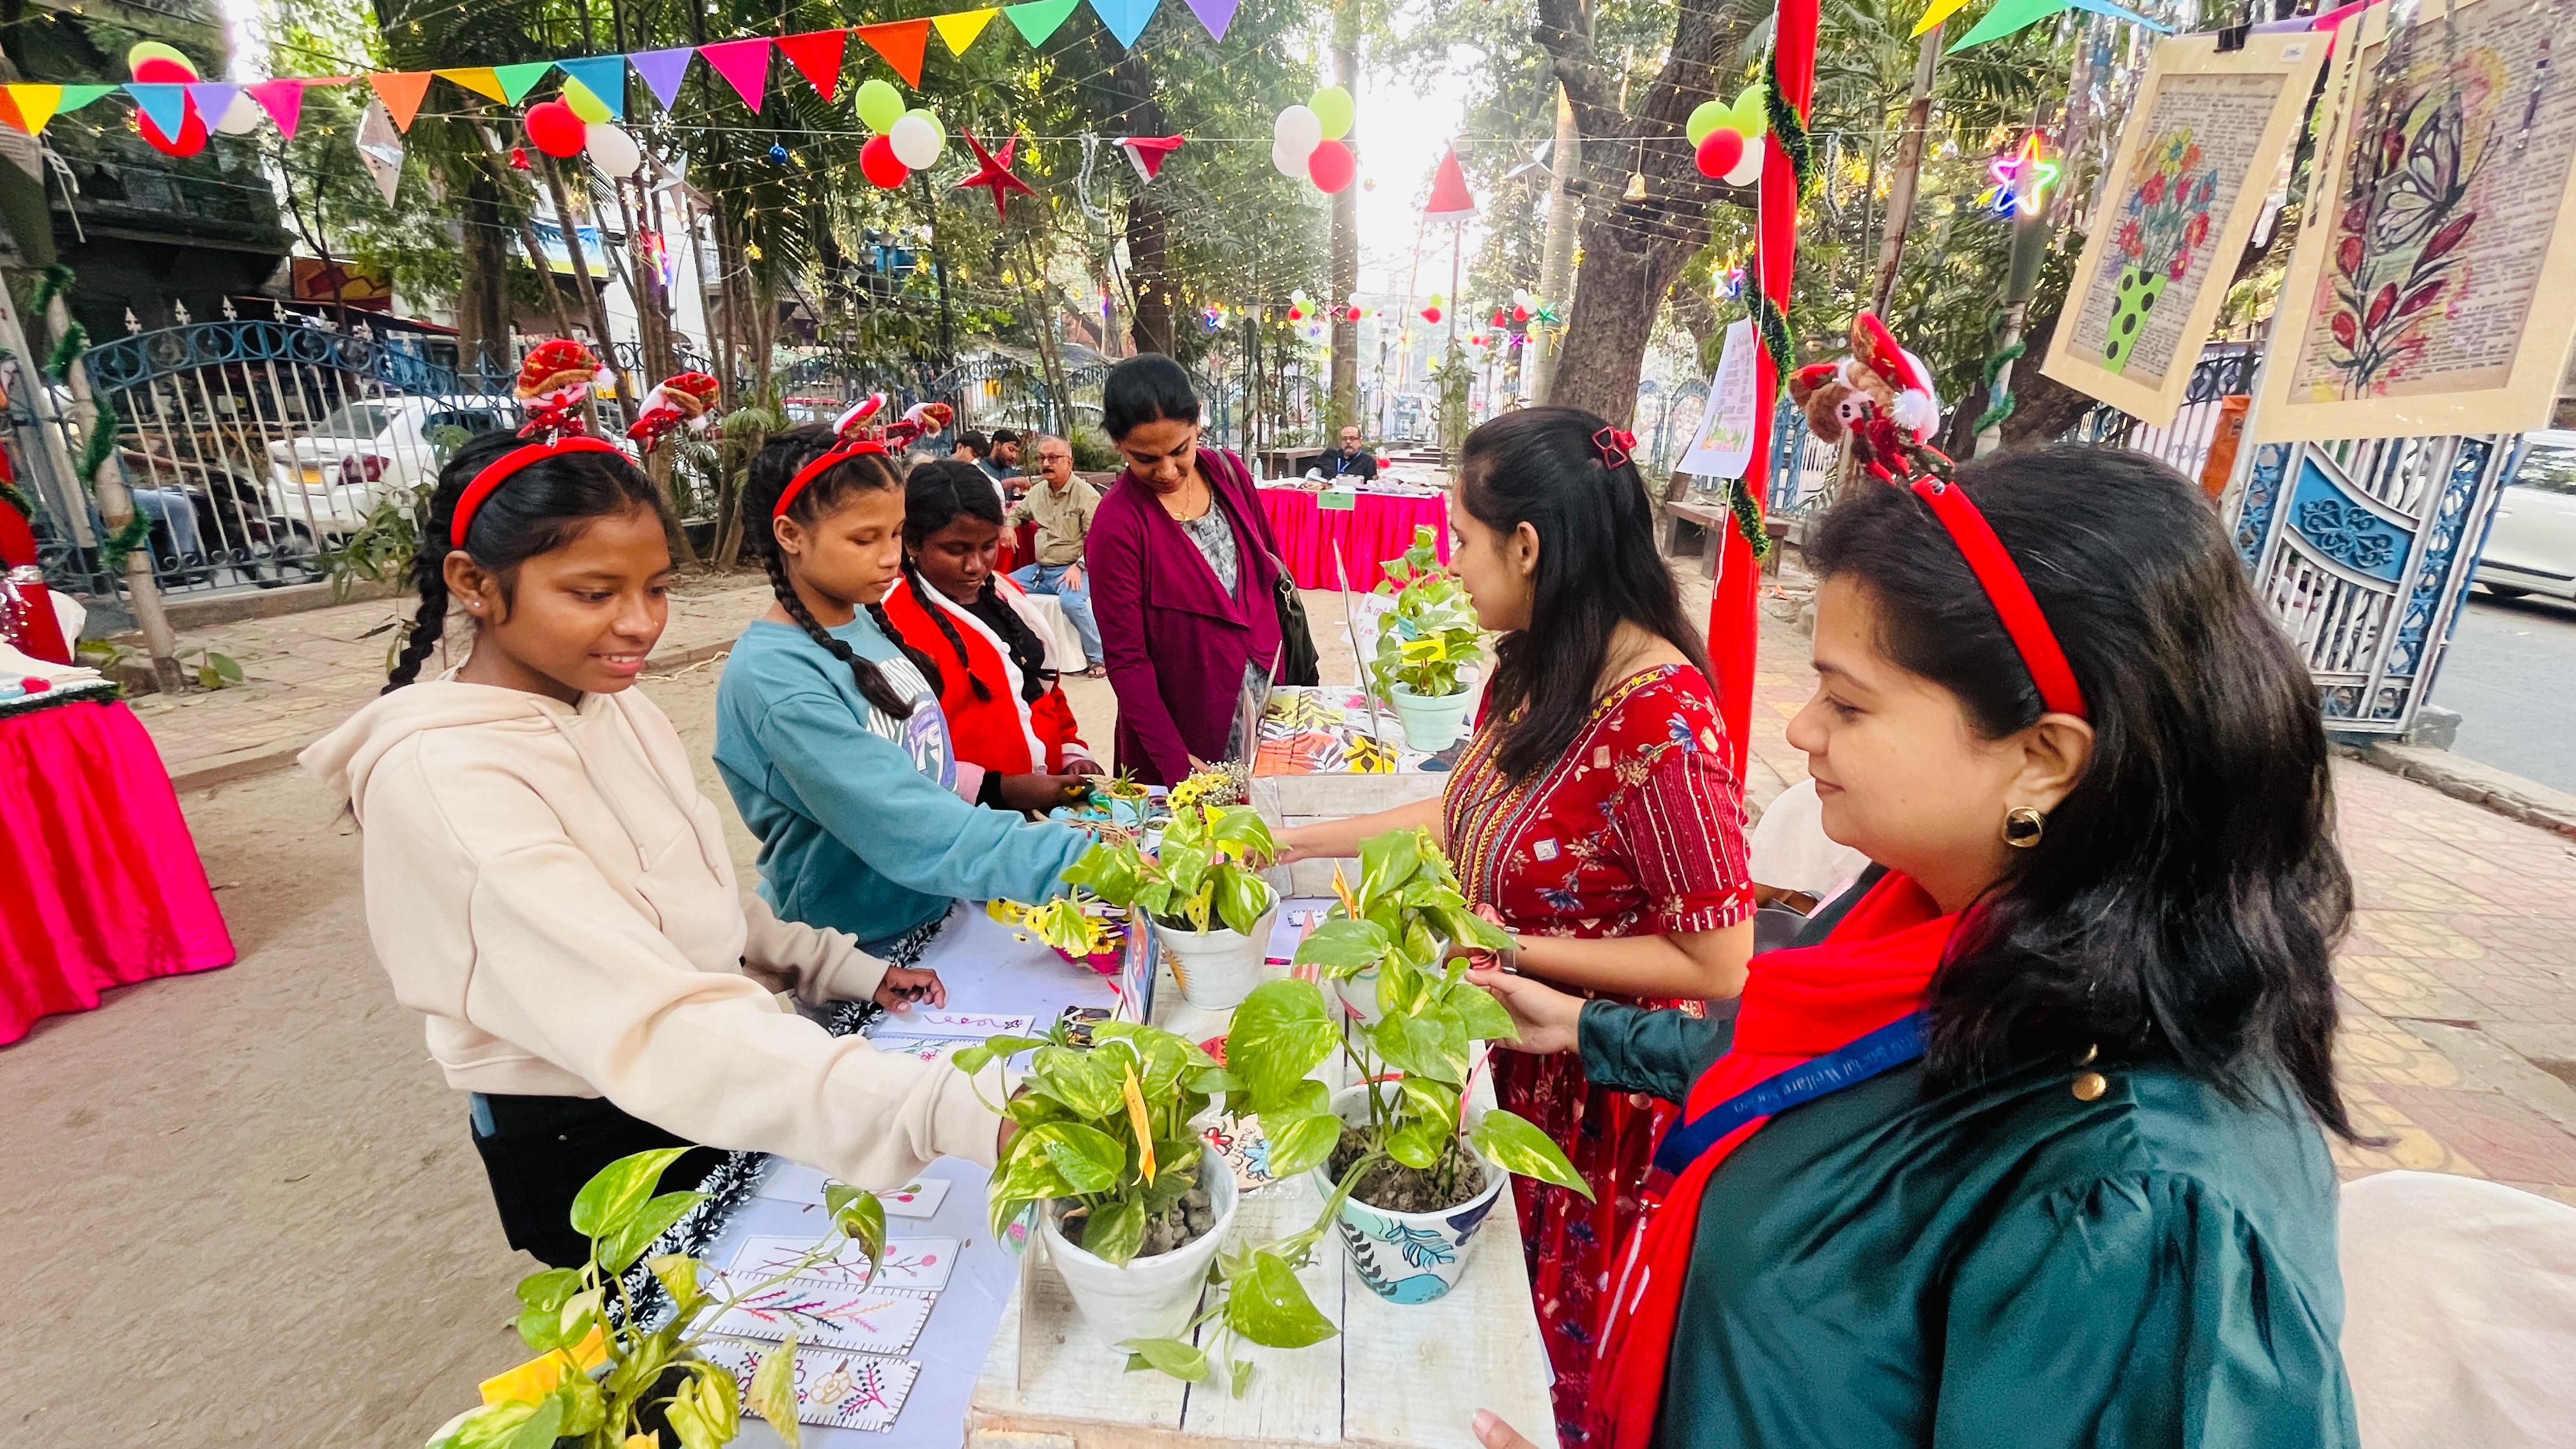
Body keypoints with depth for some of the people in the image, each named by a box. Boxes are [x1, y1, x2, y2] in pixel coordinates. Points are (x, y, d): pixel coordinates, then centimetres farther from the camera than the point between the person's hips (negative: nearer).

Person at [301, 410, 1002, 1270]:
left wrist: (841, 970, -6)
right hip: (596, 1145, -7)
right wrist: (953, 1113, -49)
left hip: (728, 1094, 7)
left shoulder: (615, 705, -3)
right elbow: (656, 1025, -40)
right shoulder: (444, 779, -28)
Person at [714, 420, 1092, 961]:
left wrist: (996, 787, 1)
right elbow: (910, 827, -29)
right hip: (866, 952, -6)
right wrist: (1077, 858, -34)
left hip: (937, 914, 6)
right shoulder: (772, 676, -21)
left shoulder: (864, 622, 1)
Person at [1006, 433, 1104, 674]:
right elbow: (1018, 512, 34)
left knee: (1071, 601, -36)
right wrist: (1008, 526, 12)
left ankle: (1098, 657, -18)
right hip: (1039, 569, 8)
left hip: (1071, 570, -7)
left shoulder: (1086, 494, -8)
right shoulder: (1038, 491, 13)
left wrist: (1078, 567, -24)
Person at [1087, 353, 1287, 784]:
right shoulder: (1116, 526, -18)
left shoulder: (1228, 472, -3)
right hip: (1188, 730, -5)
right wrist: (1176, 761, -22)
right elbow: (1126, 660, -17)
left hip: (1267, 699, 5)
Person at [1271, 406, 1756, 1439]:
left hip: (1603, 1093, -7)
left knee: (1568, 1341, 19)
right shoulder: (1535, 666, -4)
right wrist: (1303, 841, 7)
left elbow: (1718, 966, -25)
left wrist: (1507, 945, -22)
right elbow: (1470, 811, 7)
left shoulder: (1661, 715, -30)